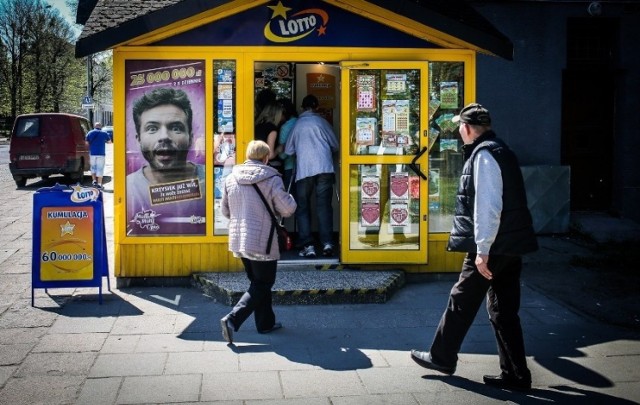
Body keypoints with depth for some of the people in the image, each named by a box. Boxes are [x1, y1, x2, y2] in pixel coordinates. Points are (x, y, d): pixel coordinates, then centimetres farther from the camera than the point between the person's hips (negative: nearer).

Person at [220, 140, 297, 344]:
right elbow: (288, 209, -12)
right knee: (262, 285, 4)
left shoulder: (231, 179, 2)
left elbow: (225, 210, 10)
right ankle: (232, 319, -10)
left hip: (239, 241, 6)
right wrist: (288, 198, 9)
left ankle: (265, 322, 28)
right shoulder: (271, 179, -14)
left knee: (258, 282, 20)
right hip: (262, 242, -6)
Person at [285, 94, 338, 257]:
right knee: (324, 206, 3)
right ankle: (327, 243, -6)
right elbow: (335, 146, 16)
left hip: (303, 170, 0)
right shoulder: (321, 122, 10)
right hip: (324, 168, 0)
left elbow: (288, 150, 15)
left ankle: (307, 245, -2)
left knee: (303, 207, 6)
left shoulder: (297, 124, 12)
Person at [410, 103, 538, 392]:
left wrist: (482, 250, -21)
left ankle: (441, 357, 22)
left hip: (493, 246, -9)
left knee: (462, 301, 7)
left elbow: (488, 207, -22)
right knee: (504, 310, 12)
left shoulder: (483, 154, -14)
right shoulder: (501, 151, 16)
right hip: (511, 246, 9)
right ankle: (515, 375, 14)